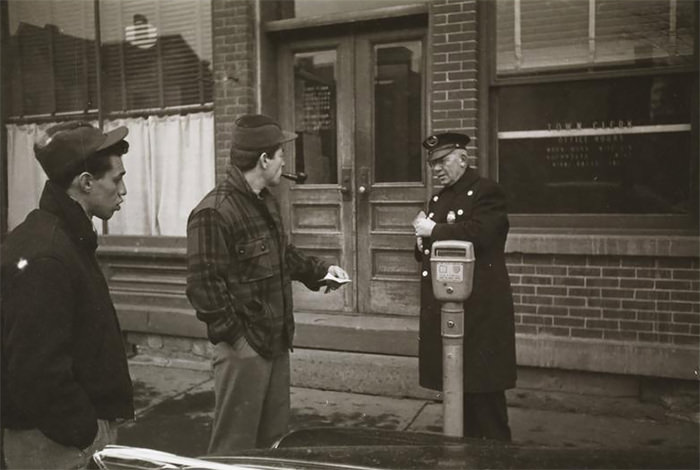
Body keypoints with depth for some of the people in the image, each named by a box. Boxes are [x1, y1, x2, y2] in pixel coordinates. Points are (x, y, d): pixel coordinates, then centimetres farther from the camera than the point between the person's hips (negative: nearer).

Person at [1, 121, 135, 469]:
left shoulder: (64, 239, 8)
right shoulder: (43, 257, -24)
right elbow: (37, 372, -27)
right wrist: (88, 434, -17)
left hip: (72, 429, 9)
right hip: (56, 442, -9)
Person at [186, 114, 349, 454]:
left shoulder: (267, 202, 11)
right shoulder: (214, 213, -21)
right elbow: (203, 285, -22)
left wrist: (319, 270, 11)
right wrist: (233, 336, -20)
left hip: (275, 340, 9)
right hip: (243, 346, -9)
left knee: (274, 436, 22)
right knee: (235, 445, 5)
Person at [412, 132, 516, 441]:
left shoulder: (486, 193, -7)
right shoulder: (437, 199, 17)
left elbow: (479, 234, -26)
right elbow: (424, 253, 24)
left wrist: (433, 230, -15)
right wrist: (423, 241, 1)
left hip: (480, 310, -8)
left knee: (483, 389, 0)